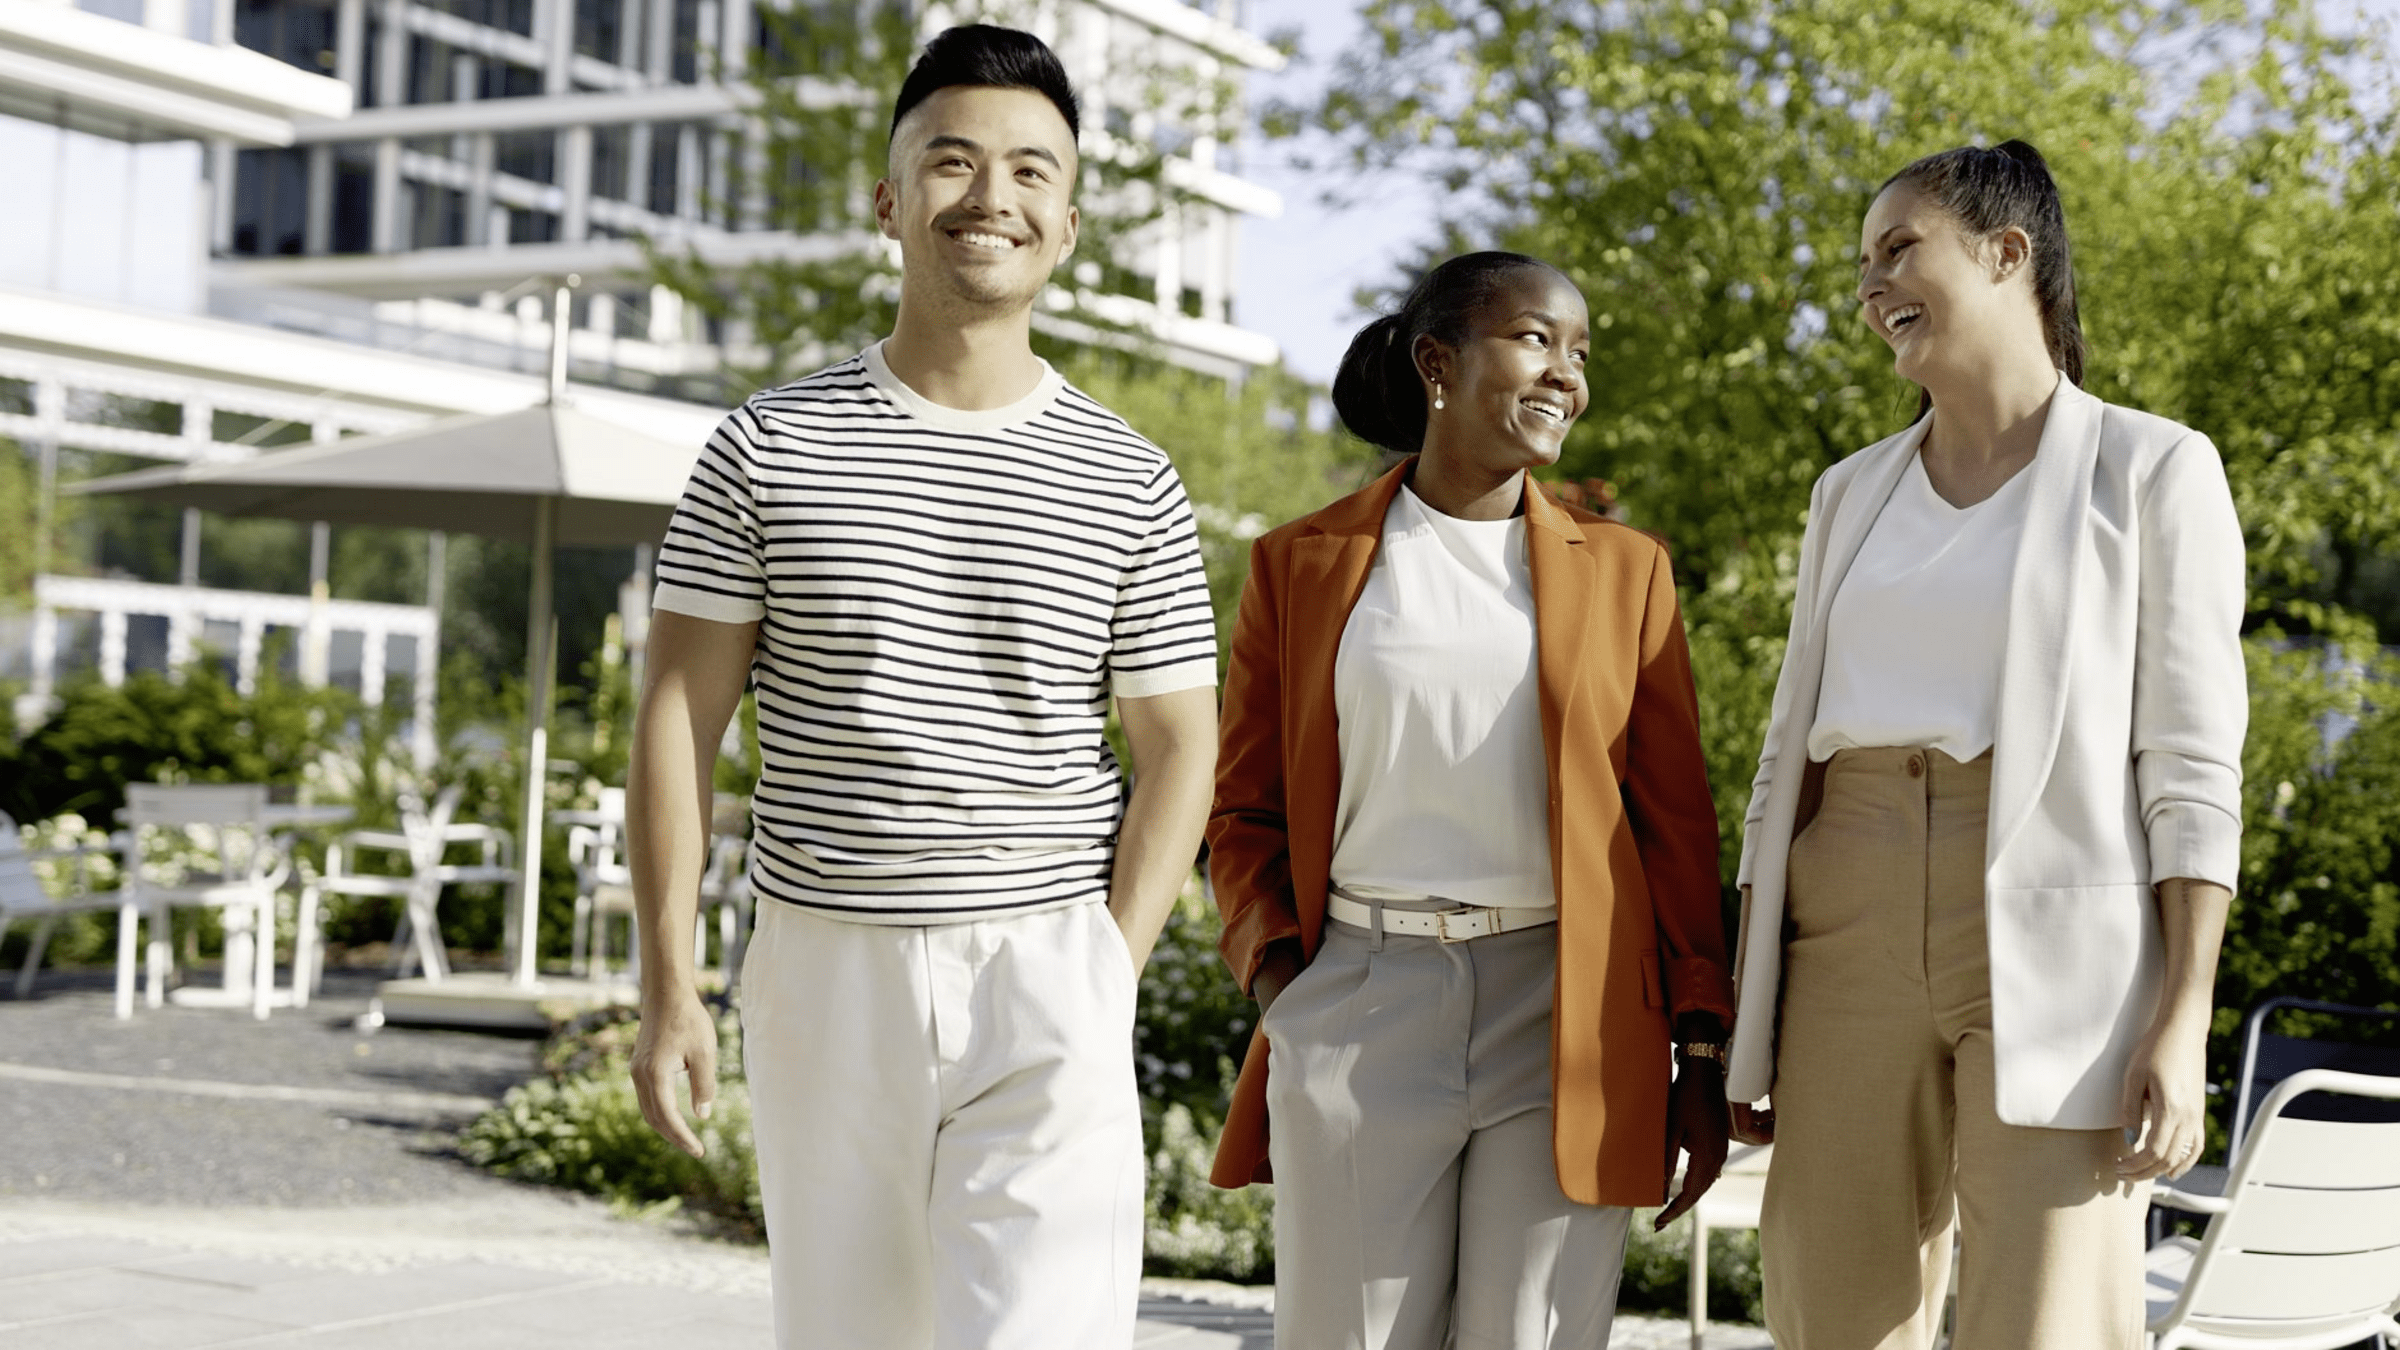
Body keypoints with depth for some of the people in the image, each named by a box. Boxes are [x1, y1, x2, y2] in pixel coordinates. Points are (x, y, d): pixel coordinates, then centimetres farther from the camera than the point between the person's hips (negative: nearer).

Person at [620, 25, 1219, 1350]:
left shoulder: (1129, 485, 3)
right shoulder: (769, 447, 2)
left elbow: (1177, 752, 7)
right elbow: (678, 716, 1)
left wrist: (1109, 982, -3)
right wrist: (668, 981, -4)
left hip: (1043, 981, -1)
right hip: (823, 971, 1)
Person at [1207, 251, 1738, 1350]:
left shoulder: (1623, 569, 11)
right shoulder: (1301, 564, 9)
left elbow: (1676, 822, 9)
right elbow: (1243, 807, 12)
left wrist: (1700, 1055, 4)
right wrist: (1275, 977, -4)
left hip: (1567, 1012, 1)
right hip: (1357, 1008, 0)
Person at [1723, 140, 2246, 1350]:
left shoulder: (2151, 471, 3)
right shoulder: (1852, 493, 18)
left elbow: (2192, 770, -4)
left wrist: (2184, 1021, -13)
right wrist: (1743, 1021, 10)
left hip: (2052, 948, -5)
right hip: (1853, 933, 5)